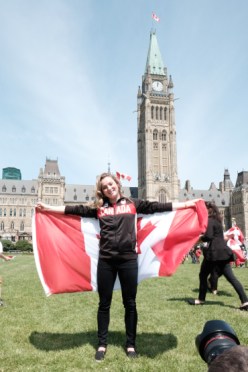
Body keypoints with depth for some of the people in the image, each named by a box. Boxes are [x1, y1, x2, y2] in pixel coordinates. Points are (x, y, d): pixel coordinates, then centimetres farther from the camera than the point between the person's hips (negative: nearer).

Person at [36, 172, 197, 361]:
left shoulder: (133, 204, 5)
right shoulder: (98, 207, 7)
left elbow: (158, 207, 3)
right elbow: (74, 210, 5)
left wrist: (187, 204, 0)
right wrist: (47, 207, 3)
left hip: (128, 259, 0)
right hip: (105, 260, 1)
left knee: (130, 303, 12)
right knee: (104, 304, 13)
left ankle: (131, 344, 29)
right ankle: (102, 345, 29)